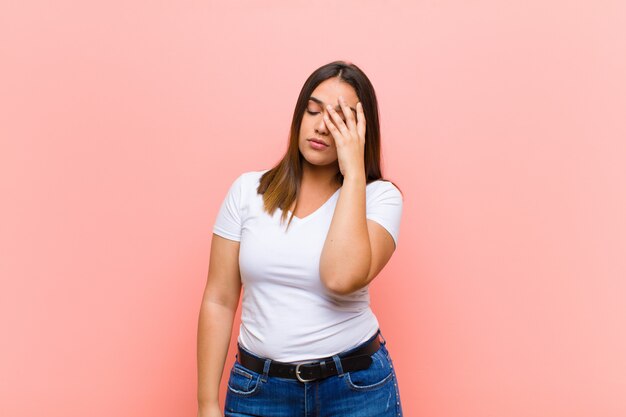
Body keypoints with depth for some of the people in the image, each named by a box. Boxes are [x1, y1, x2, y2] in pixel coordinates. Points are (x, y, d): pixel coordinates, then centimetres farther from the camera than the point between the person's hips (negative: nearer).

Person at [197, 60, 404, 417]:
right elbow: (219, 301, -1)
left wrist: (354, 172, -21)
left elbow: (342, 278, -27)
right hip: (258, 388, 2)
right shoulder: (248, 190, -2)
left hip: (358, 386, -1)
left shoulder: (380, 197, -8)